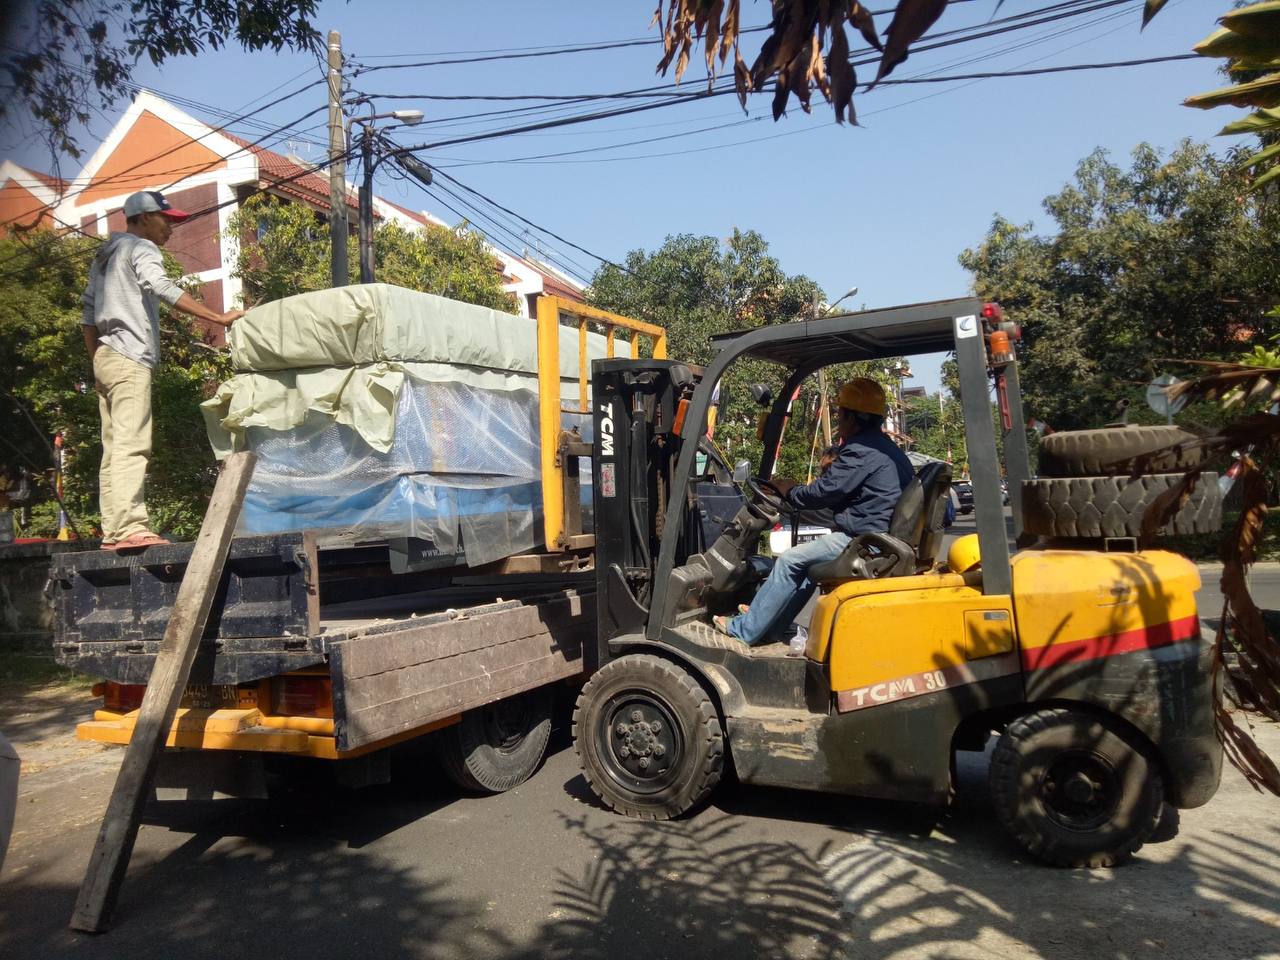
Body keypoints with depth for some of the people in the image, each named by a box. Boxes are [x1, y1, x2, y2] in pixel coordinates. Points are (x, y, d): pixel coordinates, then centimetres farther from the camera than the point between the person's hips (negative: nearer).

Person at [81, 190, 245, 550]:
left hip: (105, 358, 10)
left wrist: (98, 361, 24)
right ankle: (130, 528, -26)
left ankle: (112, 532, 4)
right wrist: (219, 318, -25)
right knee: (132, 445, -18)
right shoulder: (140, 248, -1)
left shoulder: (104, 255, 26)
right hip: (130, 358, -10)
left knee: (114, 449, 6)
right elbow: (163, 289, -20)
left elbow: (87, 313, 24)